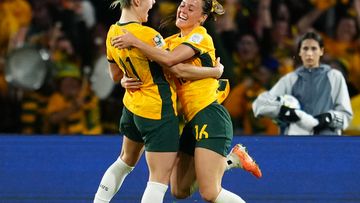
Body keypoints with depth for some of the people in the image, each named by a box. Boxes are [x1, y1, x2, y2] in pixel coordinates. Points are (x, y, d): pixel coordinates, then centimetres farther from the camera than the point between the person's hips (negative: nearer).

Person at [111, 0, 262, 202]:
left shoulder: (200, 36, -8)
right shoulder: (172, 41, 15)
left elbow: (170, 59, -24)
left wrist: (134, 42, -21)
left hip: (210, 118, -9)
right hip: (192, 121, 9)